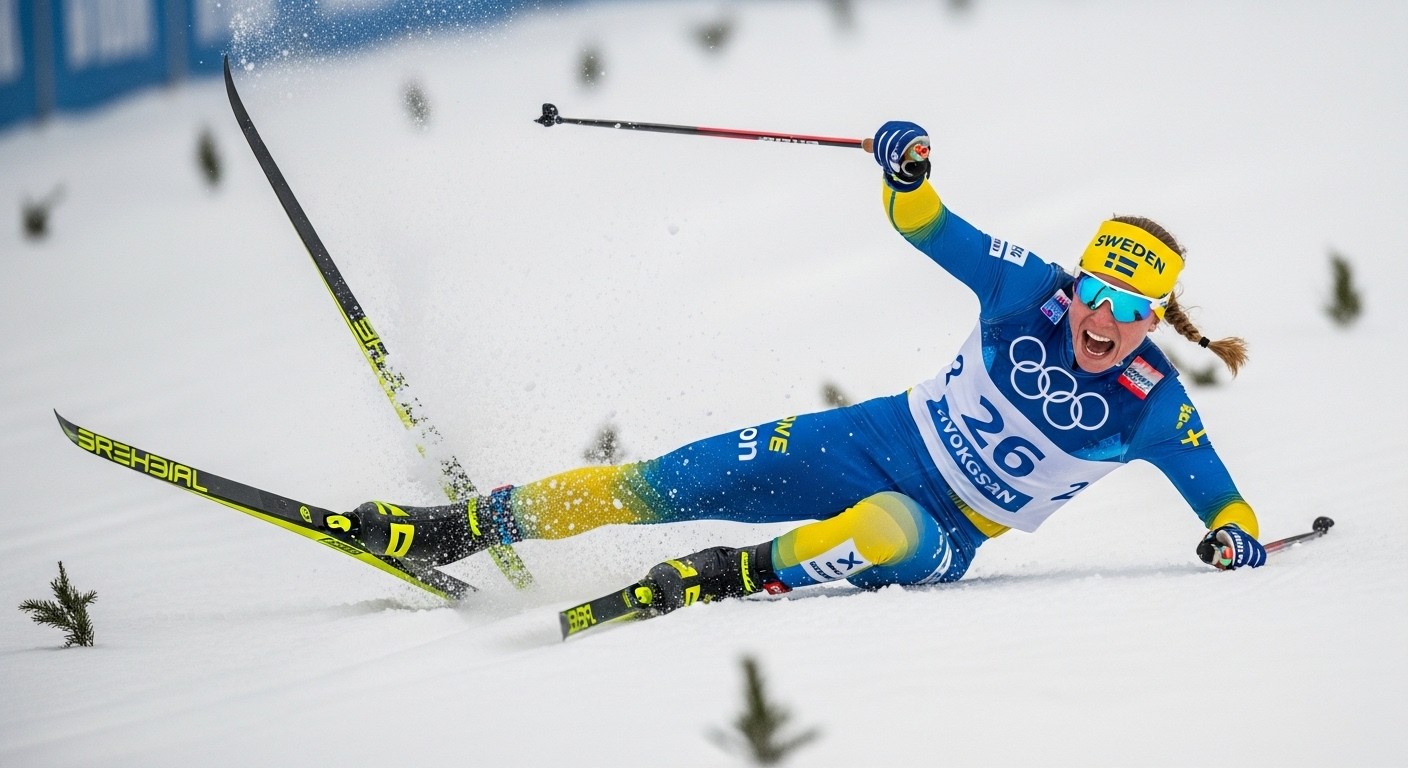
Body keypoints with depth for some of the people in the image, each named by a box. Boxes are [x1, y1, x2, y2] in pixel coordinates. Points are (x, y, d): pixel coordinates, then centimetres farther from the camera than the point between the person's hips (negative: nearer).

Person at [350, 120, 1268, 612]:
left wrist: (1236, 537, -27)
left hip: (943, 534, -3)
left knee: (888, 532, -43)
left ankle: (728, 577, -28)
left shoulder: (1151, 406, -15)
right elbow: (932, 229, 0)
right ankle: (462, 527, 5)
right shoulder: (1035, 293, -9)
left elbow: (1217, 491, -5)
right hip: (877, 441, 3)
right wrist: (906, 175, -21)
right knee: (665, 484, -6)